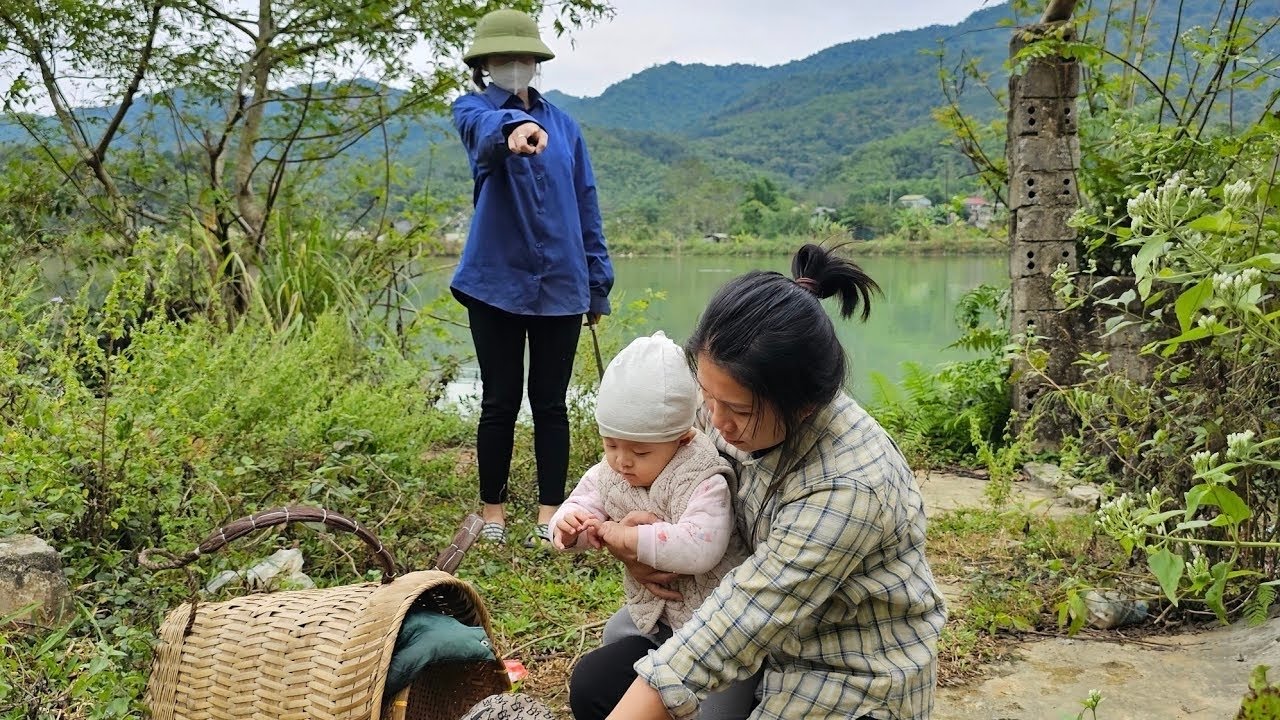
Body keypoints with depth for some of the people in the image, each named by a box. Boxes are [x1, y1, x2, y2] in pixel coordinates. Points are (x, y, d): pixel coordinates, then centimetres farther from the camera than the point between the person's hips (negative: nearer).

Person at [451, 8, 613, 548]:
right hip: (496, 283, -2)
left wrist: (598, 284, 8)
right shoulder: (473, 108, 3)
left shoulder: (564, 125, 11)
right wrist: (513, 127, -48)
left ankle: (550, 516, 13)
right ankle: (493, 515, 17)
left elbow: (585, 206, 12)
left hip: (561, 286, 2)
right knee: (500, 403, 5)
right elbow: (483, 127, -24)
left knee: (550, 403, 6)